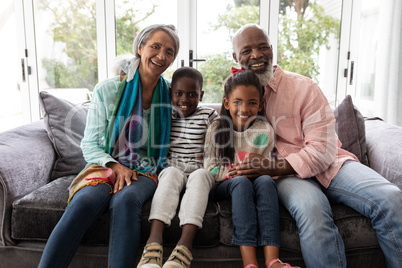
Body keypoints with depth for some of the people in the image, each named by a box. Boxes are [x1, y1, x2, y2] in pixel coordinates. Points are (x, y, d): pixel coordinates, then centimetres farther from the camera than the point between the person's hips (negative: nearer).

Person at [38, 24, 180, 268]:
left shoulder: (170, 95, 8)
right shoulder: (107, 90, 2)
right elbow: (90, 145, 3)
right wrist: (115, 165, -14)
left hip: (145, 172, 1)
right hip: (106, 165, 0)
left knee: (126, 199, -35)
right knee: (87, 200, -34)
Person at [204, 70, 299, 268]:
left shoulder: (264, 131, 3)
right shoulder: (216, 129, 1)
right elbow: (211, 169, -1)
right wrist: (234, 173, -15)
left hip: (256, 181, 2)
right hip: (224, 186, -1)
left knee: (265, 181, -32)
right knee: (241, 182, -35)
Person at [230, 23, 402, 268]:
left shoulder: (303, 87, -1)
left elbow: (324, 149, -8)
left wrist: (275, 167, -23)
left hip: (328, 164, 1)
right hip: (287, 176, -1)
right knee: (311, 209, -36)